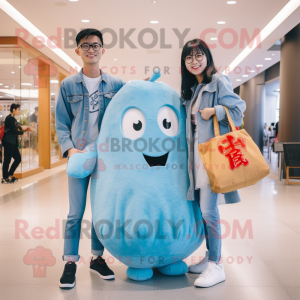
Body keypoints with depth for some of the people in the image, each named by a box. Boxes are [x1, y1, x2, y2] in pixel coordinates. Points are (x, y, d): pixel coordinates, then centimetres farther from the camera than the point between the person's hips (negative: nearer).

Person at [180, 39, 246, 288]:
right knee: (203, 208, 10)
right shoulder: (191, 89, 17)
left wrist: (215, 111, -20)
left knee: (208, 209, -10)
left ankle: (217, 266, 1)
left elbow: (238, 110, -9)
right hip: (197, 154, 8)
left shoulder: (219, 81, -4)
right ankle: (210, 257, 23)